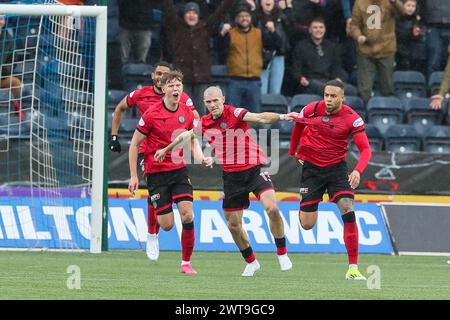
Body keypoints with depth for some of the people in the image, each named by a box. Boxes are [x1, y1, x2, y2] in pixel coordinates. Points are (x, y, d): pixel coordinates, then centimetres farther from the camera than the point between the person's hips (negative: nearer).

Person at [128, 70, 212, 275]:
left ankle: (186, 262, 0)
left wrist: (202, 158, -7)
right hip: (156, 172, -3)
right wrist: (134, 176, -5)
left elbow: (193, 142, 14)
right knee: (167, 225, -6)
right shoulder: (151, 114, -11)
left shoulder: (187, 113, 2)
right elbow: (134, 145, -4)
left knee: (187, 215, -13)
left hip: (179, 170, 3)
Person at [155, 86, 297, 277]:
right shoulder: (204, 124, 4)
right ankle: (251, 262, 28)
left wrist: (281, 117, -46)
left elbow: (260, 118, -28)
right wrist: (166, 149, 38)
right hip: (231, 176, 5)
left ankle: (282, 254, -6)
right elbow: (186, 135, 24)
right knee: (233, 224, 7)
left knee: (272, 208, -24)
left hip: (254, 169, -5)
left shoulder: (235, 114, -12)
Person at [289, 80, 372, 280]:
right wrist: (293, 151, 21)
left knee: (348, 212, -19)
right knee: (307, 225, -2)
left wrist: (358, 171, -37)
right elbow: (298, 125, 13)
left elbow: (365, 149, -20)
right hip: (311, 166, 1)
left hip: (336, 167, -1)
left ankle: (353, 268, -14)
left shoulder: (352, 119, -16)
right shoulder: (312, 110, -10)